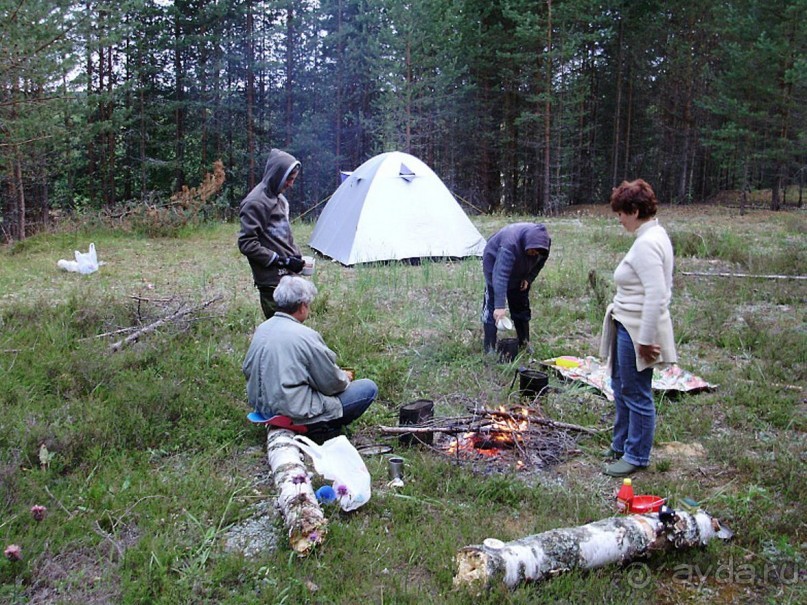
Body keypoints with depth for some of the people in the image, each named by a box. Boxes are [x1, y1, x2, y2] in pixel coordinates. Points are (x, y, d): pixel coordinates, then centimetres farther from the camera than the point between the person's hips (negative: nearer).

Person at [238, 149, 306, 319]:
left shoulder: (279, 198, 14)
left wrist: (296, 255, 9)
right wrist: (281, 261, -18)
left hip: (288, 275, 9)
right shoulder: (256, 202, -14)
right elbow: (247, 244, -18)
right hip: (272, 281, -9)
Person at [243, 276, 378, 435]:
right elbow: (332, 384, -14)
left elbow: (247, 369, 12)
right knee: (369, 388, -4)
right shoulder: (306, 336, -22)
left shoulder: (261, 329, 0)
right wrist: (345, 377, 10)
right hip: (295, 415, -9)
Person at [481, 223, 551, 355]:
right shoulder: (510, 244, -45)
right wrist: (499, 306, -54)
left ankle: (524, 343, 21)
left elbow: (539, 263, -2)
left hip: (519, 272, 6)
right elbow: (500, 275, -49)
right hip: (495, 266, -6)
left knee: (522, 306, 9)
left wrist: (528, 278, -14)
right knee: (492, 306, -12)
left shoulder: (544, 241, -25)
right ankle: (490, 349, -8)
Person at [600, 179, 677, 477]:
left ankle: (636, 456, 18)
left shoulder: (646, 243, -21)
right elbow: (661, 288, 18)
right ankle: (621, 445, 37)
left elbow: (656, 295, -27)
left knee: (637, 394, 3)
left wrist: (646, 339, -23)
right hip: (627, 326, 11)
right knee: (621, 386, 22)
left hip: (637, 330, -11)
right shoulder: (655, 235, 11)